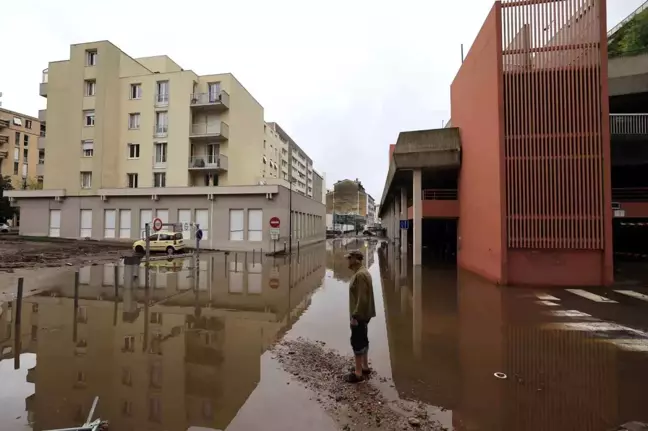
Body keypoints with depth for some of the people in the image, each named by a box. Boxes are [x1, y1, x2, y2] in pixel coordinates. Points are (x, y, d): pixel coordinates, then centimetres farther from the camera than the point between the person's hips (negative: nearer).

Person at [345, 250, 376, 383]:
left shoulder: (360, 275, -23)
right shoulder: (362, 272, 9)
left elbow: (362, 299, -26)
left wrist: (355, 316, -22)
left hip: (359, 315, -10)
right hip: (363, 314, 10)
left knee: (357, 342, 0)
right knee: (363, 340, 19)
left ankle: (358, 373, 11)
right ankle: (365, 367, 32)